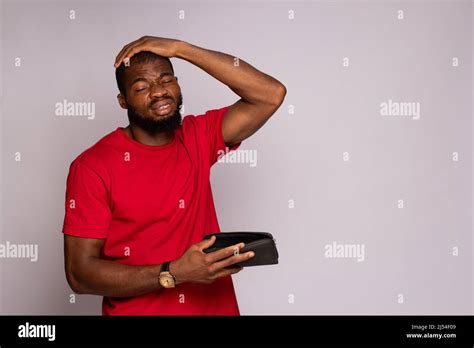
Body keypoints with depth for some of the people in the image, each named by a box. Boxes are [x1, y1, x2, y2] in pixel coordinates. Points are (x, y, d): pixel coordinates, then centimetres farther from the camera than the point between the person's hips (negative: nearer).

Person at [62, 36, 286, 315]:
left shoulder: (197, 139, -3)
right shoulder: (92, 167, -14)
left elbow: (271, 94, -12)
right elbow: (80, 273, -16)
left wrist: (179, 48, -15)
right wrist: (173, 274, -28)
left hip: (214, 308, 4)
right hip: (136, 310, -4)